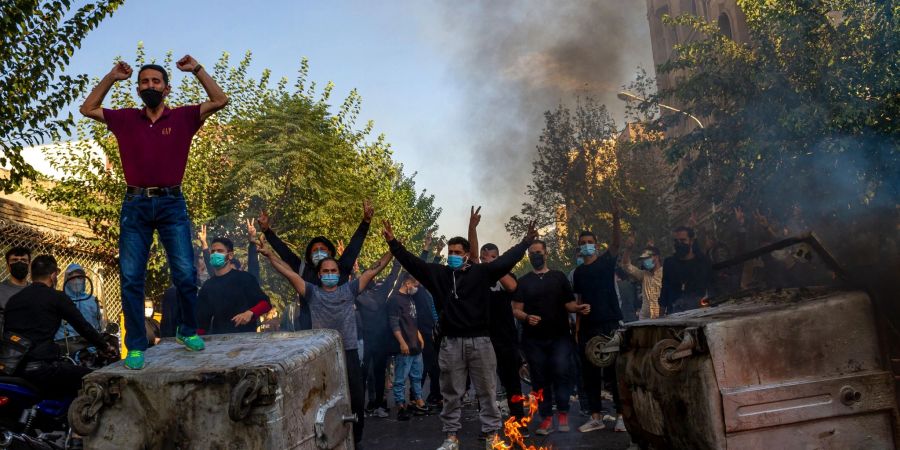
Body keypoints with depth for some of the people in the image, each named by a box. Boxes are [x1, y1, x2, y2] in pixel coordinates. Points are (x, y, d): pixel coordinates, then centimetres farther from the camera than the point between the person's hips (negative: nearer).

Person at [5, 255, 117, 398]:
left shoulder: (12, 299, 19)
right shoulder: (57, 297, 1)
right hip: (39, 367, -7)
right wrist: (105, 347, 17)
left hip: (9, 368, 7)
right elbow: (83, 326, 4)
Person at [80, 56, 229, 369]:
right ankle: (135, 346, 7)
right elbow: (87, 109, 20)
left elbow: (220, 101, 1)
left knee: (185, 274, -7)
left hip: (171, 204, -2)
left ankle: (187, 330, 15)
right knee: (131, 279, 0)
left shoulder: (182, 117, 6)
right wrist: (111, 77, 13)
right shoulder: (126, 119, 12)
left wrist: (197, 70, 1)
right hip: (135, 205, 2)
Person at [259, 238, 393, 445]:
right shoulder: (312, 292, 5)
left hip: (349, 353, 1)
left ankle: (354, 439, 26)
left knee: (356, 400, 8)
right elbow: (290, 273, -1)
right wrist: (269, 255, -9)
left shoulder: (349, 290, 7)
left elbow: (372, 271, 4)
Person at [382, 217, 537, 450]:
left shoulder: (481, 272, 0)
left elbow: (507, 259, -6)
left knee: (486, 390, 8)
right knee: (451, 393, 10)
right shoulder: (438, 273, 5)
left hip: (479, 341, -1)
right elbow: (411, 262, 2)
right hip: (451, 342, 2)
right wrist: (393, 242, -5)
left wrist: (526, 241, -12)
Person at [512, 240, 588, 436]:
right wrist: (527, 317, -19)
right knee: (540, 378, 2)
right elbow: (516, 310, 2)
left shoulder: (559, 277, 10)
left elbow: (568, 303, 9)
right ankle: (547, 418, 11)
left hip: (560, 336, -1)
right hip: (534, 339, 1)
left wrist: (579, 308, -12)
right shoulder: (523, 281, 9)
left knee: (561, 372, -16)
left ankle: (562, 413, 0)